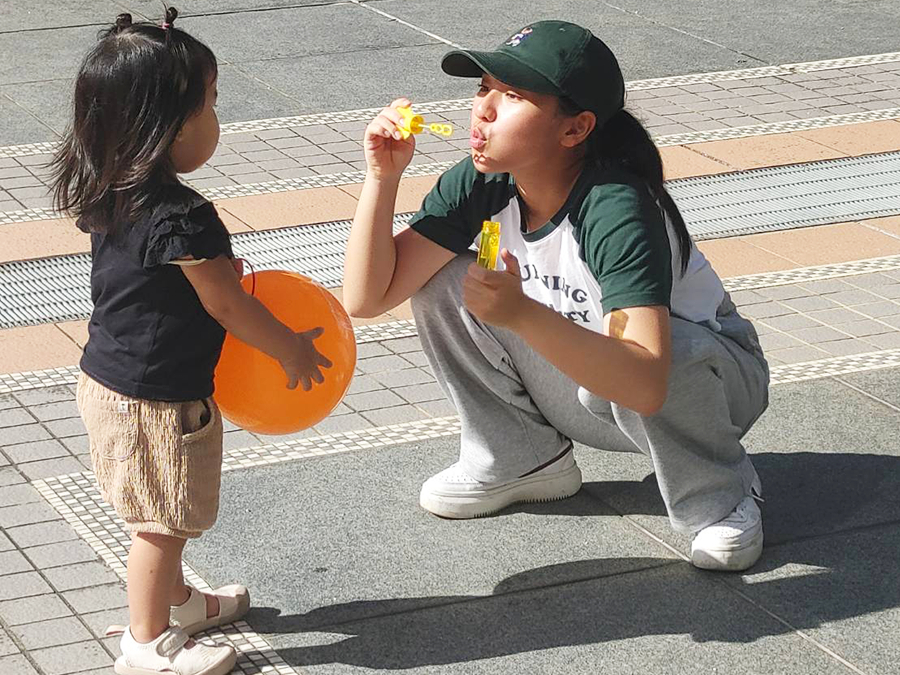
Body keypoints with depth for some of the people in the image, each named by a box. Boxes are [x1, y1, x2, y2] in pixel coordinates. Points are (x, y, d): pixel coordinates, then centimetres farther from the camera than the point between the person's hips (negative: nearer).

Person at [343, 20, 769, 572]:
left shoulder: (617, 211, -34)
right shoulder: (483, 185, -14)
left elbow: (646, 384, -46)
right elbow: (367, 298, -15)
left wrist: (523, 315, -55)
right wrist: (384, 175, -25)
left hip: (712, 378, -6)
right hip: (585, 388, 6)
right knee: (443, 285, -11)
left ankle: (718, 499, -9)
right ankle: (525, 460, 5)